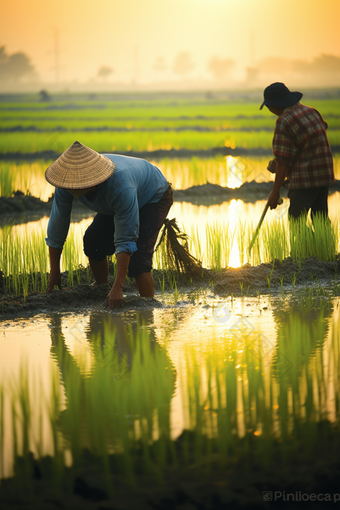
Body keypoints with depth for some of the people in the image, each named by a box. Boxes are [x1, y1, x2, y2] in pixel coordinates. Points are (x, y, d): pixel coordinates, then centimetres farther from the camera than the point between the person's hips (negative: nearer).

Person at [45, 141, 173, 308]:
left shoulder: (120, 187, -46)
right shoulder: (66, 184, -28)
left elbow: (125, 240, -42)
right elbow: (57, 226, -16)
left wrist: (118, 288, -42)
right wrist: (54, 273, -10)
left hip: (154, 197, -7)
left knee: (137, 259, -23)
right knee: (93, 241, -3)